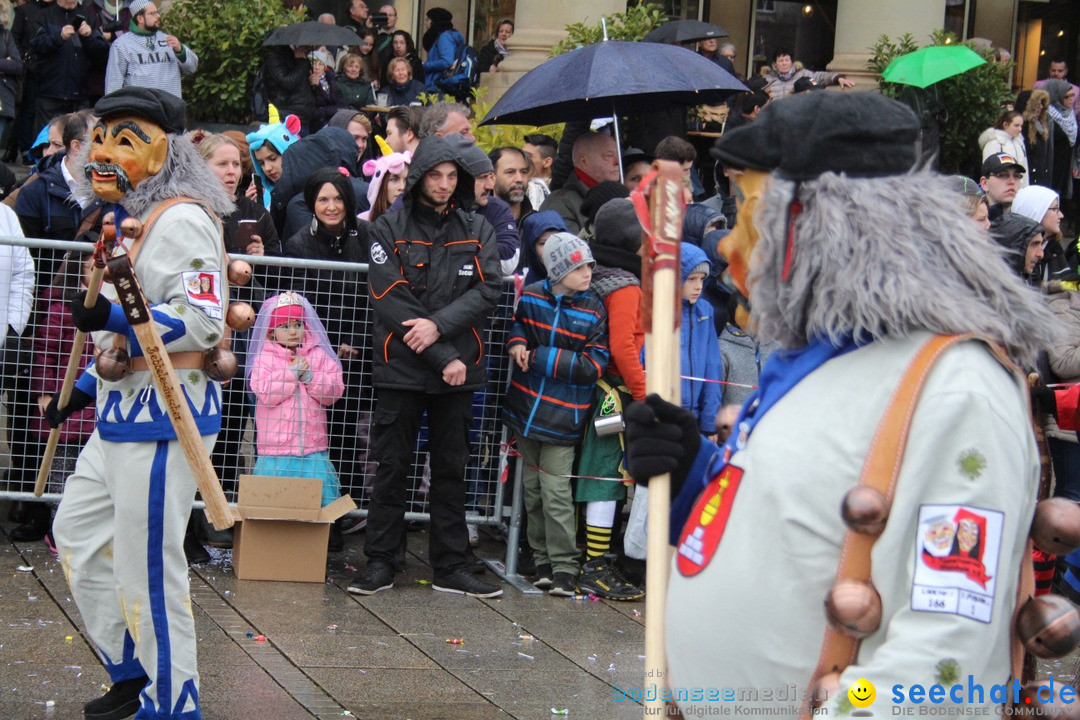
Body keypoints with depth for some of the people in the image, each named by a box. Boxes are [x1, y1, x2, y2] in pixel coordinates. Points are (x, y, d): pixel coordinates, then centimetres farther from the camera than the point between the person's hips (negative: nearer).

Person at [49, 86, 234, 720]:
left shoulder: (181, 220, -15)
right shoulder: (132, 219, 16)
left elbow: (203, 320, -22)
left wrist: (114, 318, -28)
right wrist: (85, 387, 22)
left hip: (163, 415, -11)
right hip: (123, 410, 11)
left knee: (148, 562, -6)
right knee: (77, 532, 19)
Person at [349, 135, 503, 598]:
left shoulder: (476, 231, 10)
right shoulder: (390, 229, 0)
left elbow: (487, 289, -2)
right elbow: (390, 300, -9)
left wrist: (439, 325, -19)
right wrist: (444, 359, -14)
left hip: (457, 369, 3)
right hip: (401, 366, -3)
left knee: (451, 468, 8)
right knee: (391, 466, 1)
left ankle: (450, 568, 15)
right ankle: (380, 563, 10)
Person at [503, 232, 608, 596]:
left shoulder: (594, 310, -7)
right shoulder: (532, 295, 0)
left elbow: (591, 366, -12)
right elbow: (518, 322, 20)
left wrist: (537, 357, -15)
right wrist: (516, 343, -4)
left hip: (563, 415, -4)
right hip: (526, 409, 4)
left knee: (556, 492, -7)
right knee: (532, 488, 12)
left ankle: (564, 567, 2)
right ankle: (542, 560, 23)